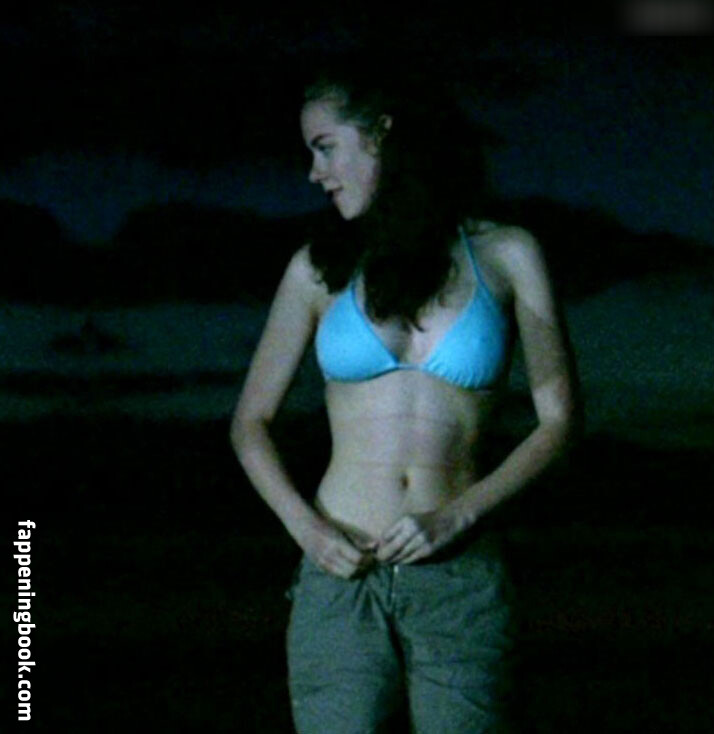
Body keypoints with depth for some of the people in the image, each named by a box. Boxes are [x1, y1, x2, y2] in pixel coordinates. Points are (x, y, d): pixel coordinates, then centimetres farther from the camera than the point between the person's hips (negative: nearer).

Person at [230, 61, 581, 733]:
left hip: (461, 584, -1)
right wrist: (306, 527, -6)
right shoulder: (320, 268, 8)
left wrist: (458, 514, -9)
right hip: (342, 583, 1)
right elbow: (250, 421, 12)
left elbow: (559, 420, 5)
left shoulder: (507, 256, 4)